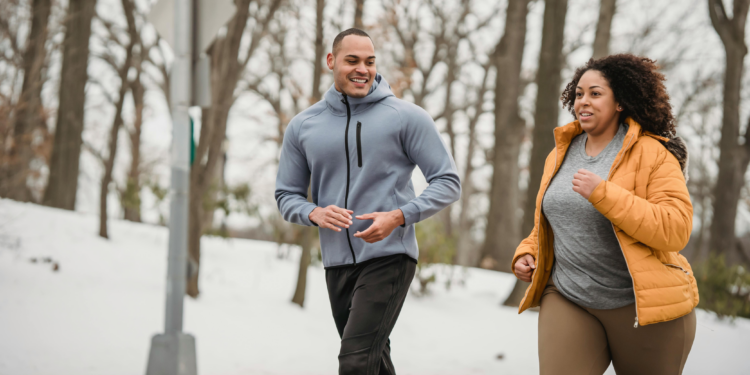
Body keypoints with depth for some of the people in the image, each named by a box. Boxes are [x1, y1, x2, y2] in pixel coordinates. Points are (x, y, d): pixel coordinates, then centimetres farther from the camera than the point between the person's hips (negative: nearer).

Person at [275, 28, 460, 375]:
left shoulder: (406, 117, -4)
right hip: (337, 264, 5)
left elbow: (448, 183, -3)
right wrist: (315, 214, -10)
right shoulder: (302, 126, 7)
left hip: (389, 258, -5)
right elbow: (287, 195, 13)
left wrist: (398, 216, -18)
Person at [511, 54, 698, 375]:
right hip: (568, 300, 4)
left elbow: (675, 230, -19)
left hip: (643, 305, -4)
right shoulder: (560, 154, 13)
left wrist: (603, 193, -24)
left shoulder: (652, 154, -7)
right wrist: (527, 253, 7)